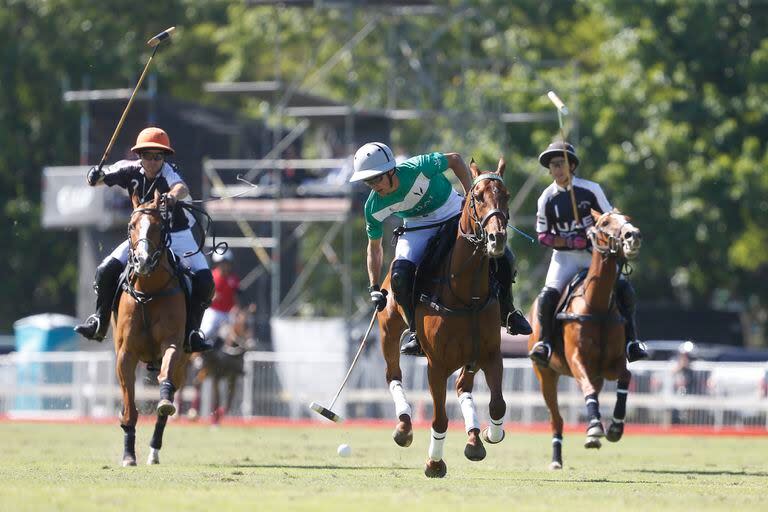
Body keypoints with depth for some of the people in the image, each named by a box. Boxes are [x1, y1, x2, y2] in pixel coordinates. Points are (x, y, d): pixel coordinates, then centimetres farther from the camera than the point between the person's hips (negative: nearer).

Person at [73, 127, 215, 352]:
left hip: (177, 235, -3)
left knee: (204, 279, -20)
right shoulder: (131, 170, -9)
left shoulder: (168, 173, -23)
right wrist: (95, 177, -29)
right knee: (106, 270, -12)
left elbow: (182, 187, -45)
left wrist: (174, 195, -69)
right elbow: (101, 180, -4)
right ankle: (99, 321, 6)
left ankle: (192, 330, -6)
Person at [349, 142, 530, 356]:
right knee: (400, 275, -27)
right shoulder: (374, 207, -18)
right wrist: (374, 288, -5)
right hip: (418, 229, 1)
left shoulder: (417, 168, -29)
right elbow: (374, 247, 0)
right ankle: (414, 329, -3)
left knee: (502, 257, -17)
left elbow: (455, 160, -10)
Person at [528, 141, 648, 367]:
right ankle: (544, 342, -14)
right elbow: (543, 236, 1)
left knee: (623, 287, -17)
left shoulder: (590, 189, -4)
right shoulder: (547, 198, -2)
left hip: (595, 253, 0)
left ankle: (631, 340, -8)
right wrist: (571, 242, -14)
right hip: (565, 255, 0)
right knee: (548, 293, -24)